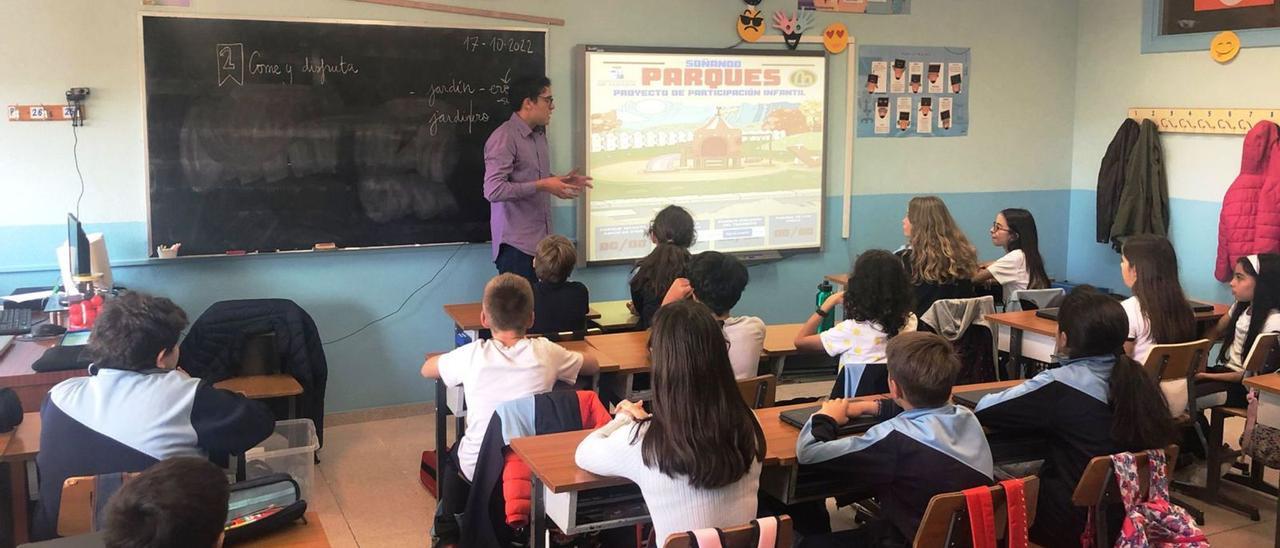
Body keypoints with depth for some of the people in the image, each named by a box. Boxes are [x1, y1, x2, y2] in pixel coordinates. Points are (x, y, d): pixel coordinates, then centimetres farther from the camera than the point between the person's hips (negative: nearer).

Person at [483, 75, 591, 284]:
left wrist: (559, 181, 8)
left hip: (541, 241, 8)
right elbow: (493, 190, -22)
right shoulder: (504, 137, -12)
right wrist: (541, 186, -21)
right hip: (516, 245, -8)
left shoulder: (539, 135, 15)